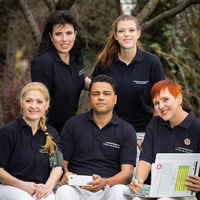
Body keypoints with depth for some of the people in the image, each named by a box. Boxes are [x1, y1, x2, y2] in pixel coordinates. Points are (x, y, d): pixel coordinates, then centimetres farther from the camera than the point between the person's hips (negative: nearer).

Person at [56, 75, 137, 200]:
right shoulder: (73, 124, 11)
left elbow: (127, 172, 0)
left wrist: (105, 182, -21)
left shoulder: (127, 130, 9)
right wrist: (65, 175, -14)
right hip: (77, 188, 0)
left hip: (109, 189, 1)